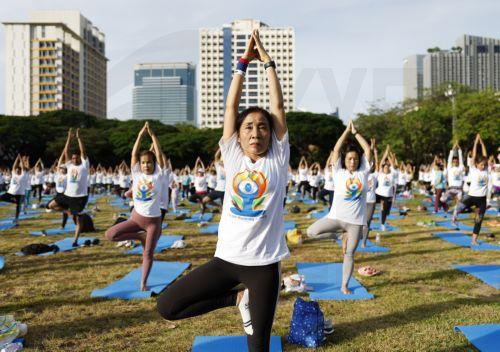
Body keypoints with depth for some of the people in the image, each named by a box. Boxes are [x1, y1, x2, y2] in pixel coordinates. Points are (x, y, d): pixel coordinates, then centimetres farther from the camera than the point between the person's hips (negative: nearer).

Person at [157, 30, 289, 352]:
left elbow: (278, 106, -3)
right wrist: (243, 63, 2)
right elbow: (231, 105, 1)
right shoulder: (233, 157, 4)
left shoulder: (278, 159, 1)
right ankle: (237, 298, 12)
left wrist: (268, 62, 1)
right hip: (226, 259, 2)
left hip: (264, 264, -2)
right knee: (167, 307, -2)